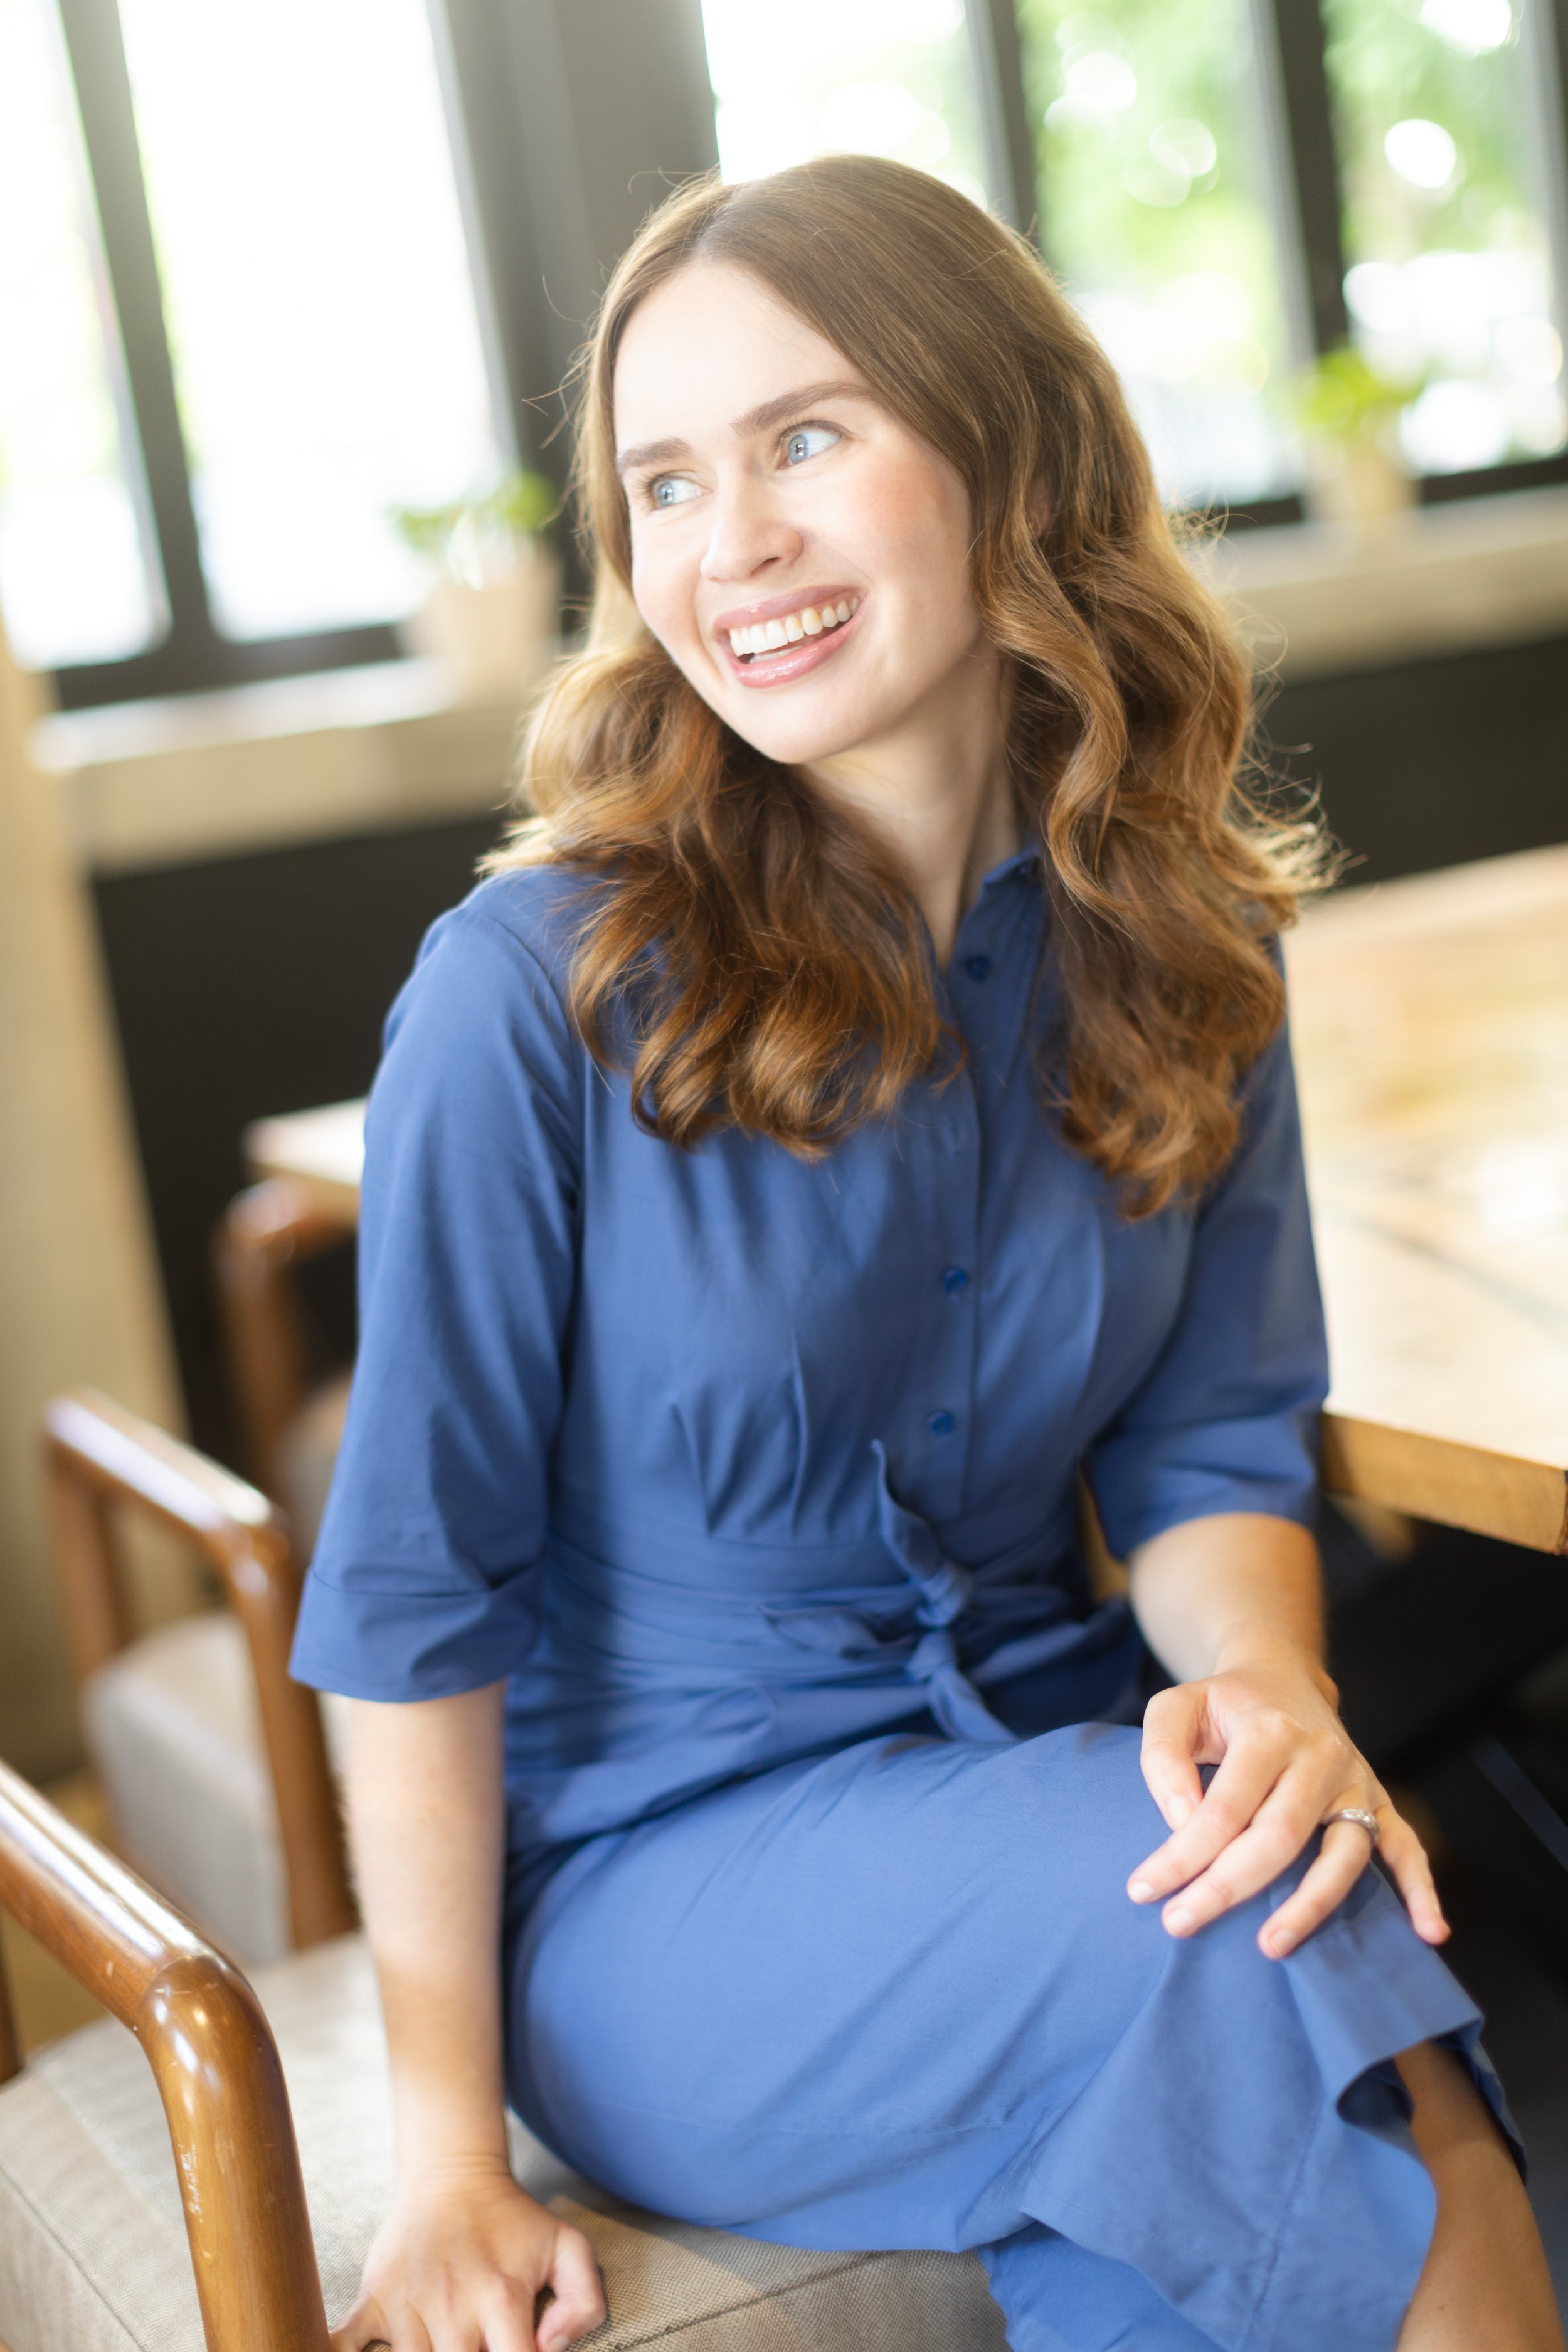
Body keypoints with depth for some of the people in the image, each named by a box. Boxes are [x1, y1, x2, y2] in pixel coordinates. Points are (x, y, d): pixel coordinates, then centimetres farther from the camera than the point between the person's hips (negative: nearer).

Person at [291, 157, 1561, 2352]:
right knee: (1237, 1934, -30)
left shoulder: (1180, 949, -1)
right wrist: (450, 2153, -10)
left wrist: (1263, 1681, -19)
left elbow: (1209, 1445, 4)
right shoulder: (540, 992, -16)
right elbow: (421, 1576, -11)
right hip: (650, 1863, -4)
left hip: (1036, 1754, 4)